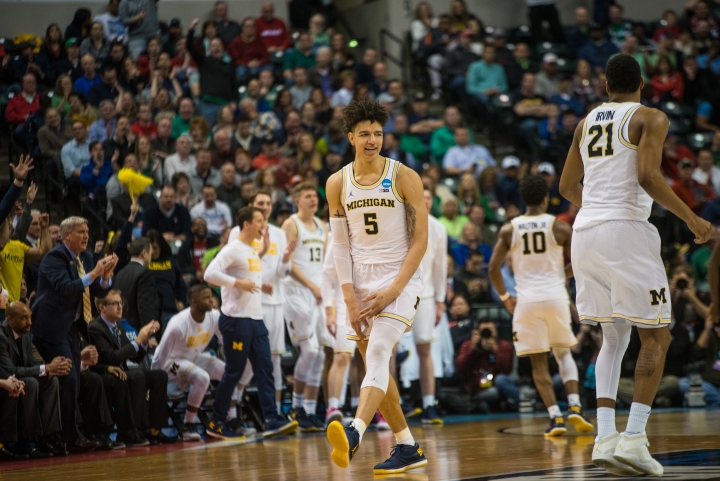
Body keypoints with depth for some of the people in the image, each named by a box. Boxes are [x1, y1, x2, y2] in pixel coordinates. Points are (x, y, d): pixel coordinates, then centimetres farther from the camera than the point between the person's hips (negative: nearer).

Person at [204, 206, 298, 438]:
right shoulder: (233, 249, -11)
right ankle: (216, 424, 6)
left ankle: (272, 420, -2)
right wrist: (238, 283, -23)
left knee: (265, 369, 1)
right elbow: (210, 274, -21)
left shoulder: (254, 251, 17)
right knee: (234, 372, -4)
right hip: (236, 319, -9)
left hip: (256, 319, 9)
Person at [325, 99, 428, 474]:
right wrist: (350, 298, -4)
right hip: (360, 282, 5)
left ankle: (354, 433, -41)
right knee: (374, 366, 8)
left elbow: (420, 240, -7)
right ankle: (408, 449, 19)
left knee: (378, 351, -25)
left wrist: (393, 290, -16)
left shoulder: (404, 178, -6)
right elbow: (340, 244, 6)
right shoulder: (337, 184, 5)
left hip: (400, 277, -5)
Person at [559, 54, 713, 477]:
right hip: (626, 229, -6)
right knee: (656, 339, 3)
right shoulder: (651, 119, -1)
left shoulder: (587, 122, 18)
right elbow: (648, 176, -16)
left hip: (586, 234, 6)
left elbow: (568, 186, 24)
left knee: (614, 338, 16)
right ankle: (634, 438, -10)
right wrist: (691, 218, -8)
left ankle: (605, 438, 3)